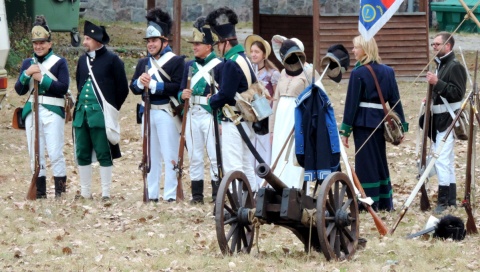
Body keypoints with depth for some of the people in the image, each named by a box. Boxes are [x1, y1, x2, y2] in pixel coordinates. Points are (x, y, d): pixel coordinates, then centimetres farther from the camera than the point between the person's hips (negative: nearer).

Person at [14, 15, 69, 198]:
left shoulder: (59, 62, 1)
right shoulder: (27, 63, 14)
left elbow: (63, 88, -9)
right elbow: (19, 90, 8)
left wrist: (42, 78, -16)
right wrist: (27, 74, -8)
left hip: (53, 111, -5)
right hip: (32, 111, 5)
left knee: (55, 153, -8)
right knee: (35, 154, 5)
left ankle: (60, 191, -3)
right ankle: (40, 192, 11)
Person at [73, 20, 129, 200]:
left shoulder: (112, 60, -5)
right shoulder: (82, 60, 13)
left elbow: (122, 89, -2)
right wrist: (81, 104, 14)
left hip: (101, 116, -6)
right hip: (81, 114, 6)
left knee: (104, 155, -3)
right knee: (82, 154, 8)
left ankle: (106, 193, 2)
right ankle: (85, 192, 17)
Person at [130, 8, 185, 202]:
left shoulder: (176, 61, -4)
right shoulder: (143, 63, 15)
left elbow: (177, 87, -16)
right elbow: (133, 88, 10)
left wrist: (153, 85, -19)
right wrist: (140, 82, -12)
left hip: (166, 112, -6)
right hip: (148, 112, 6)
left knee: (169, 156, -5)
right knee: (151, 155, 11)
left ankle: (170, 195, -4)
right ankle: (151, 194, 16)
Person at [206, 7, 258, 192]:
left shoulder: (231, 63, -17)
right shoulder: (244, 59, 13)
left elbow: (225, 95, -21)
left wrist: (212, 100, 0)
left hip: (233, 122, -10)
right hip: (247, 120, 10)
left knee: (232, 167, -9)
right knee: (247, 165, 13)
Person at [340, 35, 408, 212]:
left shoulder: (358, 73, -10)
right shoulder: (387, 71, 6)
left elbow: (352, 103, -10)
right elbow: (395, 100, 7)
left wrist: (345, 130, -8)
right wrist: (401, 126, 11)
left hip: (363, 122, -6)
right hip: (381, 121, 6)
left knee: (366, 162, 1)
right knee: (380, 161, 16)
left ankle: (369, 203, 2)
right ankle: (385, 202, 21)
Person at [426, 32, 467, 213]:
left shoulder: (455, 67, -13)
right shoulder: (440, 65, 17)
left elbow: (457, 93, -22)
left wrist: (437, 83, -25)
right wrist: (431, 98, 9)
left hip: (448, 120, -10)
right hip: (439, 119, 10)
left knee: (441, 160, -14)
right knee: (446, 161, 13)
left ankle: (444, 200, -13)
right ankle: (451, 200, 19)